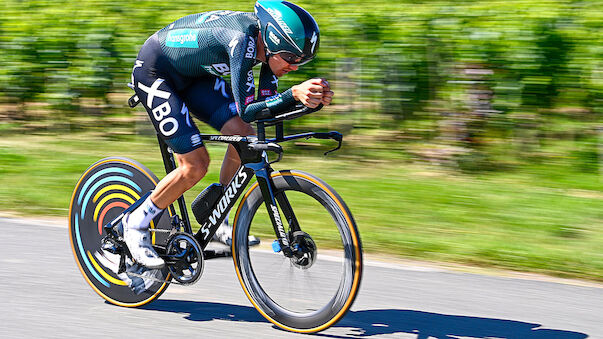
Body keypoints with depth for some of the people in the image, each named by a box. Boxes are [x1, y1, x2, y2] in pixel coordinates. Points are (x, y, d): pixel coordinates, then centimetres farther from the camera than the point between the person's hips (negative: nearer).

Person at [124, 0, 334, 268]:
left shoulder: (268, 40, -12)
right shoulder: (241, 39, -35)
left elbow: (266, 104, -7)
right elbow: (246, 111, -35)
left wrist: (314, 98, -22)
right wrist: (294, 95, -47)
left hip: (192, 75, 8)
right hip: (153, 72, -8)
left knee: (245, 137, -6)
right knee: (195, 166, -14)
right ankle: (135, 224, 5)